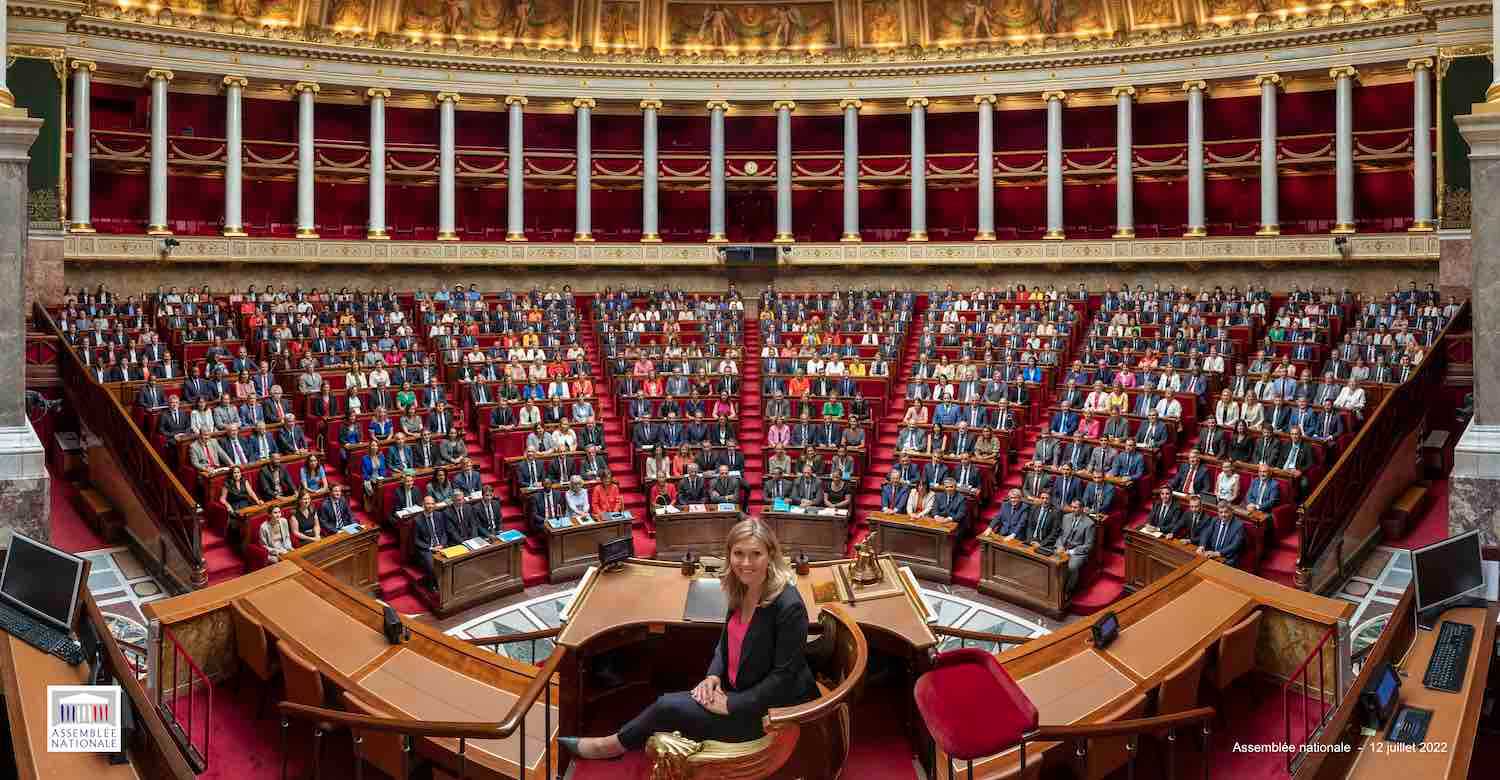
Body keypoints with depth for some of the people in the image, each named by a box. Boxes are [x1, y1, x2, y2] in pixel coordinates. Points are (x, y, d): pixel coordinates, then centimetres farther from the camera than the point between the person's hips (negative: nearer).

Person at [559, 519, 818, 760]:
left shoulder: (789, 606, -26)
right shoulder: (741, 590, -1)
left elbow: (783, 676, -22)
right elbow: (727, 641, 14)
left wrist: (730, 705, -20)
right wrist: (713, 676, -3)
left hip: (771, 709, -7)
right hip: (738, 689, 7)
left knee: (669, 707, -8)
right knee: (670, 703, -8)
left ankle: (610, 746, 14)